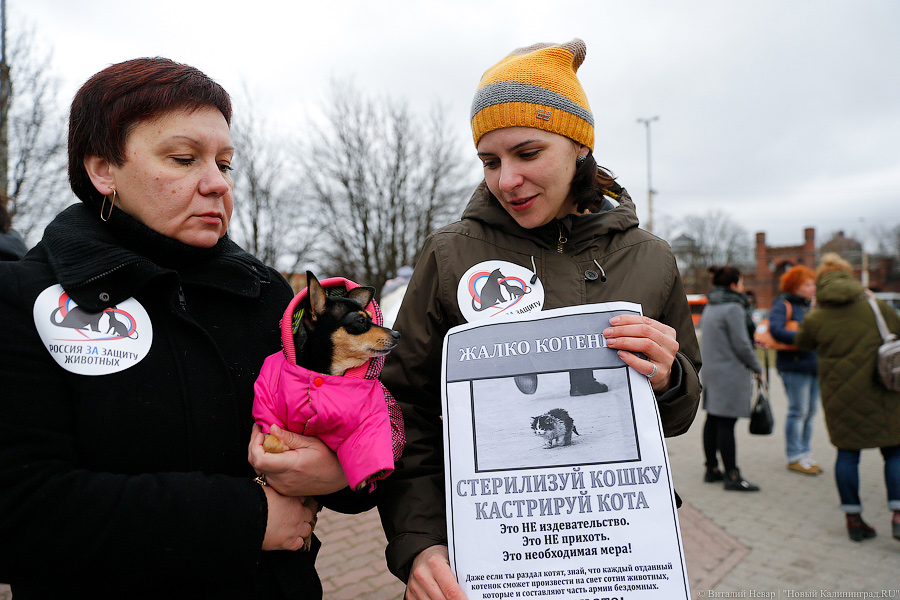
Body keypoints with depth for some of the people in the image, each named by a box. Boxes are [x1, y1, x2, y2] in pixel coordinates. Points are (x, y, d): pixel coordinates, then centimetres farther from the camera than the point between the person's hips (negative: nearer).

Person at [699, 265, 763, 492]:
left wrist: (754, 343, 25)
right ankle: (732, 477, 0)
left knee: (713, 420, 12)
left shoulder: (710, 307, 15)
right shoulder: (733, 308, -14)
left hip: (710, 369, 9)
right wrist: (757, 368, -1)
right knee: (726, 423, -6)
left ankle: (712, 469, 20)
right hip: (730, 373, -9)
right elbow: (741, 345, -15)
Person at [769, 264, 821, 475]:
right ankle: (795, 457, 6)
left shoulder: (811, 305, 17)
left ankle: (804, 453, 21)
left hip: (814, 365, 8)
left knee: (810, 412, 11)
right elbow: (776, 330, -21)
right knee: (798, 411, -4)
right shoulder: (783, 305, -6)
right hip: (794, 365, -8)